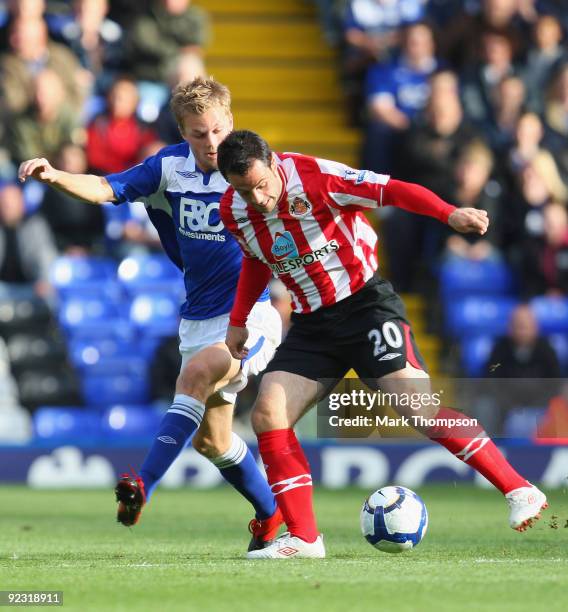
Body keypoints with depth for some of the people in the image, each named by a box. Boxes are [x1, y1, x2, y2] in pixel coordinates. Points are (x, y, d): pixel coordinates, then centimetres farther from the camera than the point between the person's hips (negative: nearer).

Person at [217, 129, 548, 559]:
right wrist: (238, 322, 20)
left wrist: (450, 214, -38)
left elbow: (393, 190, -23)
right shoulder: (232, 211, -1)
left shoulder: (315, 177, -19)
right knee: (267, 413, -11)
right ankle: (303, 538, -3)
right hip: (311, 324, 6)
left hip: (365, 303, -6)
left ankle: (520, 491, -12)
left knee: (417, 406, -19)